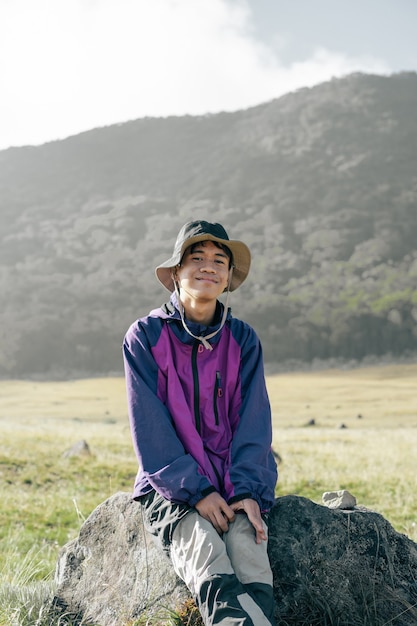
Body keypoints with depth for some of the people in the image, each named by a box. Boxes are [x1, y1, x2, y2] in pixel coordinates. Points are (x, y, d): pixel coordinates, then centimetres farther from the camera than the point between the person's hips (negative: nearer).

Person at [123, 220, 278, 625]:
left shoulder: (242, 340, 8)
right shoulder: (145, 336, -1)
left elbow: (254, 421, 3)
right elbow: (149, 426, -6)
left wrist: (247, 490, -12)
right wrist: (196, 491, -15)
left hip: (235, 485, 2)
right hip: (170, 485, -2)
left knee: (248, 547, -27)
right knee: (204, 549, -31)